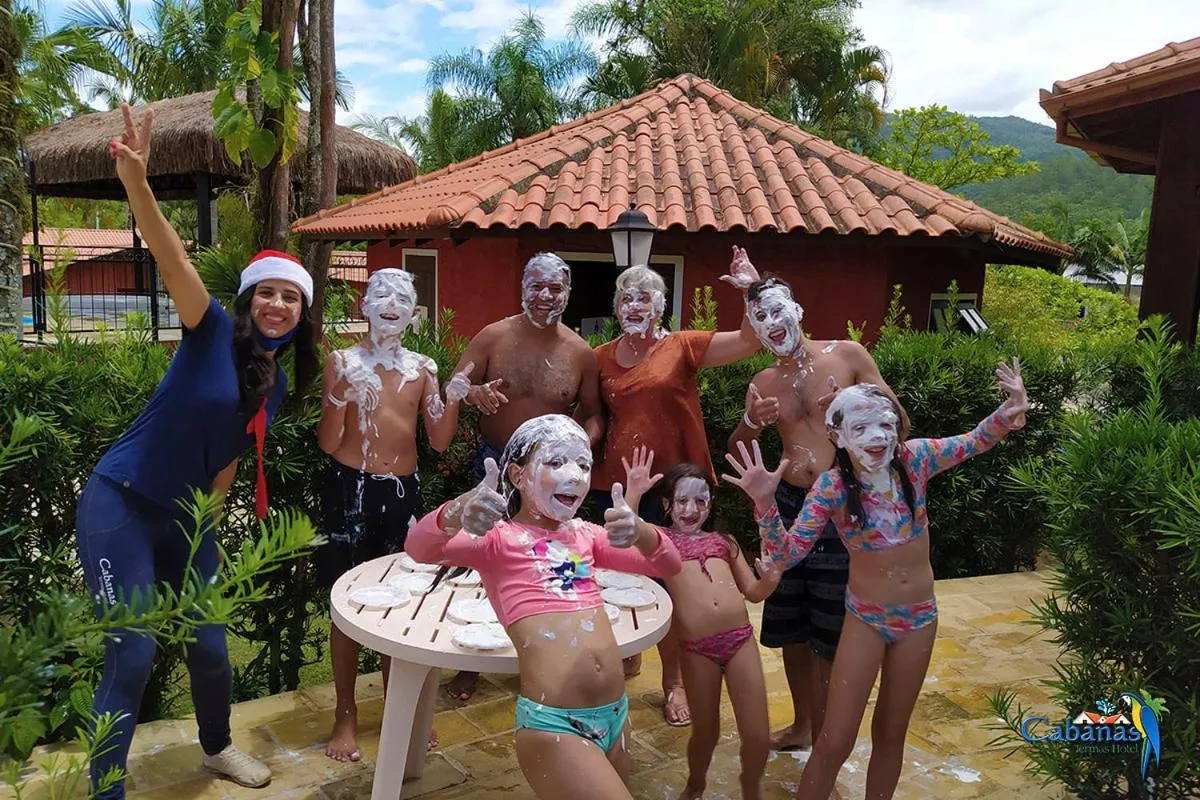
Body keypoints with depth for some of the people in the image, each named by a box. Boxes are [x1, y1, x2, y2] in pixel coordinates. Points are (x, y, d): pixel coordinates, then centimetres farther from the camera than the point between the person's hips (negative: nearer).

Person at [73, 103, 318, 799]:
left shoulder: (276, 382, 4)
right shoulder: (213, 333, -12)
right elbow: (173, 261, -30)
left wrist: (206, 522, 13)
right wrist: (137, 184, -44)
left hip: (186, 518, 6)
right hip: (120, 506, -6)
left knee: (209, 647, 12)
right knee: (133, 657, -7)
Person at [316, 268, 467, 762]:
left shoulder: (422, 367, 7)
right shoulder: (343, 361, -3)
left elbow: (439, 441, 6)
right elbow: (329, 443, -7)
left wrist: (454, 396, -8)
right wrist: (340, 392, -22)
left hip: (404, 489, 3)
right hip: (352, 488, -3)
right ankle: (346, 714, 19)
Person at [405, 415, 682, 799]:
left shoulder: (586, 535, 15)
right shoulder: (497, 537, -1)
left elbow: (668, 564, 4)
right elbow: (420, 548, -19)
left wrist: (639, 532, -19)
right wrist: (457, 513, -42)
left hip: (615, 715, 7)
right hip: (551, 723, -6)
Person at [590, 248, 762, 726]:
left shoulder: (682, 347, -3)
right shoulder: (601, 358, 5)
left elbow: (749, 342, -10)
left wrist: (753, 291, -22)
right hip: (613, 484, 3)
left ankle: (674, 680, 23)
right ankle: (627, 656, 40)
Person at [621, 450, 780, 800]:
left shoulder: (723, 541, 18)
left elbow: (752, 592, 19)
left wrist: (769, 580, -2)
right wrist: (633, 492, -16)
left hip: (740, 639, 3)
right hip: (697, 648, -2)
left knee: (758, 736, 3)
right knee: (706, 733, 13)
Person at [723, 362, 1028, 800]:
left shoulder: (914, 459, -12)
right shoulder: (832, 487, -19)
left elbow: (974, 442, 3)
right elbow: (786, 553, -22)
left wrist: (1008, 412, -18)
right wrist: (765, 502, -39)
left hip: (920, 616, 3)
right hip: (865, 618, -3)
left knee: (891, 733, 20)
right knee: (835, 741, 1)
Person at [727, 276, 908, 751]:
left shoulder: (847, 356, -3)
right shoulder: (763, 385, 8)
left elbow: (900, 423, 1)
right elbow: (734, 455, 11)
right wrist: (751, 422, -9)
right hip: (789, 506, 4)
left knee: (829, 638, 3)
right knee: (790, 627, 15)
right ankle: (802, 725, 36)